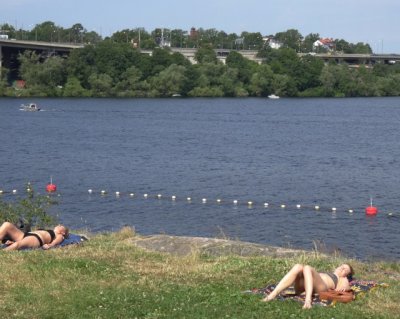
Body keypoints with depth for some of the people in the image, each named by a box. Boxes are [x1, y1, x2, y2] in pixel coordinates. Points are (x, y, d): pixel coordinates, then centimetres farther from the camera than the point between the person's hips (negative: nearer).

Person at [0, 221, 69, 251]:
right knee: (7, 225, -17)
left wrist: (49, 245, -24)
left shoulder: (59, 236, 23)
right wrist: (13, 241, 17)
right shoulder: (46, 232, 41)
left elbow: (54, 242, -1)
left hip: (36, 239, -7)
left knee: (17, 244, -39)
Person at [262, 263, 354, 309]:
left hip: (320, 288, -4)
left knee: (307, 268, -31)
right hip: (301, 286, 4)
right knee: (298, 267, -28)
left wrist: (344, 288, -14)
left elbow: (347, 287, 10)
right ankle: (273, 295, -44)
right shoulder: (325, 273, 45)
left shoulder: (342, 280, 33)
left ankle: (308, 300, -53)